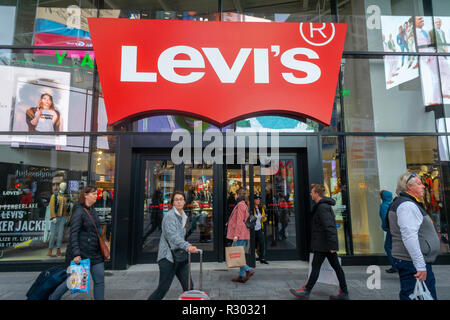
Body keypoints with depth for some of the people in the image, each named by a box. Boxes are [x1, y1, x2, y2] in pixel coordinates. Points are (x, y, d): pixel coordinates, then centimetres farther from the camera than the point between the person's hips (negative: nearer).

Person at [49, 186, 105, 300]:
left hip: (95, 253, 7)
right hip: (81, 253, -7)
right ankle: (53, 297, 36)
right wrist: (76, 254, -24)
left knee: (100, 280, 7)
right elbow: (73, 234, -20)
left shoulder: (92, 210, 9)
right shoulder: (79, 211, -16)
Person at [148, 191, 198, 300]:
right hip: (168, 257, -7)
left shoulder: (183, 216, 12)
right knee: (163, 288, 0)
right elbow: (172, 235, -29)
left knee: (189, 287, 5)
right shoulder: (169, 216, -14)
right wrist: (187, 246, -42)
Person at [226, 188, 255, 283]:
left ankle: (248, 270, -5)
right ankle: (242, 276, 17)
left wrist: (236, 234, -20)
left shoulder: (240, 205, -12)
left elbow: (239, 221, -19)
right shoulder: (244, 205, 17)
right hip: (243, 234, 10)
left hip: (240, 234, -10)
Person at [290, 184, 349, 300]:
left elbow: (329, 227, -25)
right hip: (328, 244, 10)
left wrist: (332, 245, -24)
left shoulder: (322, 207, -19)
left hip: (323, 244, -10)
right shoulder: (325, 205, 13)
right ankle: (344, 294, 21)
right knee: (336, 267, 12)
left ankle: (306, 292, 10)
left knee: (316, 267, -1)